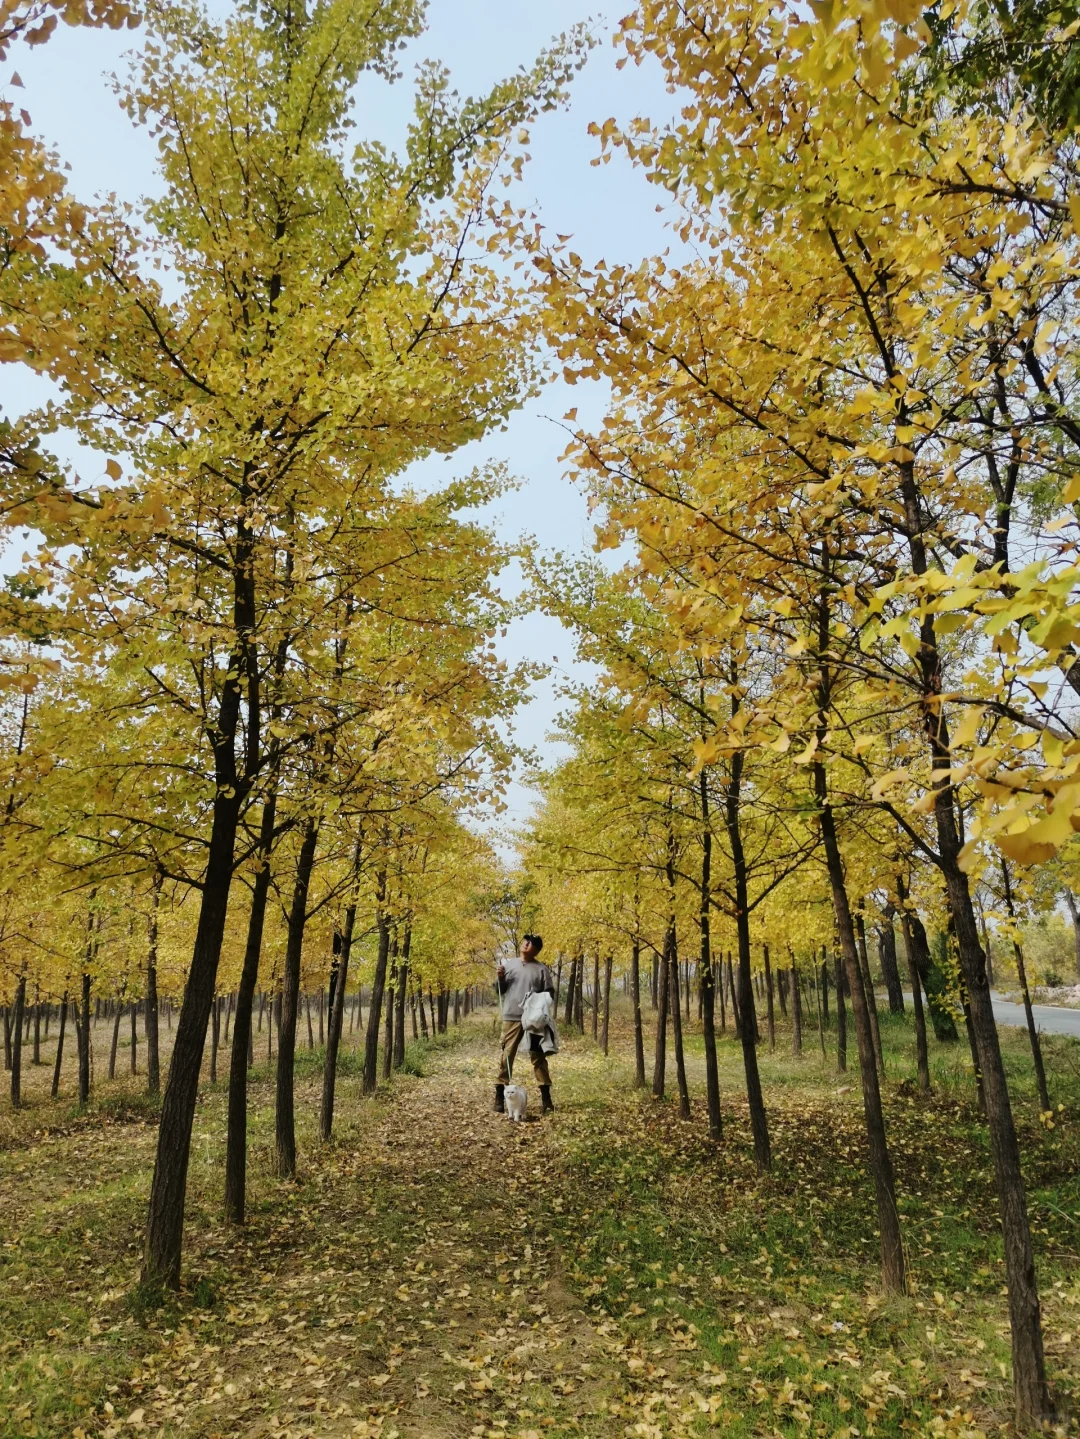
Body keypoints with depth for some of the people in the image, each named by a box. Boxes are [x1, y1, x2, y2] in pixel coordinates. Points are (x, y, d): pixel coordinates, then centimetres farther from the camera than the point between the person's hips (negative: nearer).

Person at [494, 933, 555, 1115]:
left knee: (538, 1057, 3)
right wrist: (500, 977, -7)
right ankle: (499, 1098, 5)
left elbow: (549, 994, 4)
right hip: (511, 1017, 1)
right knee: (506, 1055, 0)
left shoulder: (542, 969, 4)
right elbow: (500, 991, 12)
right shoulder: (508, 964, 8)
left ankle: (546, 1098, 7)